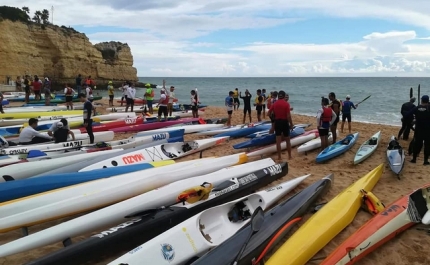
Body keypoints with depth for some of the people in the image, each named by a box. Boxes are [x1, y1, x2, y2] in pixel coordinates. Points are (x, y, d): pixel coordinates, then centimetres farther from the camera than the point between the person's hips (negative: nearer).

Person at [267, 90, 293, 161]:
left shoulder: (274, 104, 1)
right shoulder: (286, 104, -10)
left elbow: (269, 114, 2)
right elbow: (288, 116, -15)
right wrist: (291, 124, -5)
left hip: (277, 122, 2)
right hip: (285, 122, -2)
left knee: (278, 141, 5)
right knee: (288, 140, 12)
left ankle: (279, 157, 9)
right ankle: (289, 156, 18)